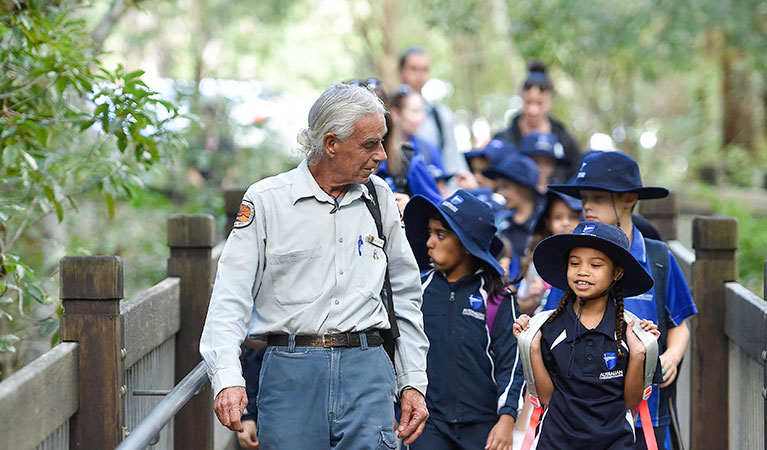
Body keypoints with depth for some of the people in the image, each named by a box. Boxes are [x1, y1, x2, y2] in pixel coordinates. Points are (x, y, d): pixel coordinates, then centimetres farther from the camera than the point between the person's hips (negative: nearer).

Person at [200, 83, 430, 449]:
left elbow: (405, 295, 19)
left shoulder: (379, 198, 12)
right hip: (291, 373, -2)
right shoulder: (266, 200, 0)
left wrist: (413, 381, 14)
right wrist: (228, 378, -18)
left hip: (367, 369, 2)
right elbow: (230, 297, -4)